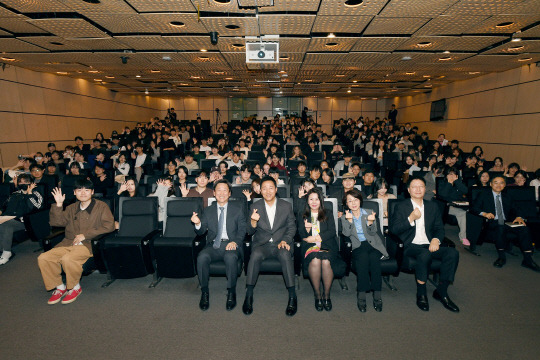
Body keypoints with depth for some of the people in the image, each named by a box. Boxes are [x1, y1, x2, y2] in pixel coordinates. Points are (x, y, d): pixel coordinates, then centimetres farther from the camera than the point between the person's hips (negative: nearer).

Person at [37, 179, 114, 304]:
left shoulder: (101, 206, 3)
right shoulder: (71, 208, 21)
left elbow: (109, 226, -8)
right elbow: (56, 222, 17)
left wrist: (85, 235, -10)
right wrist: (58, 205, 5)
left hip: (89, 244, -6)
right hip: (68, 243, 6)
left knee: (67, 259, -32)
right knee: (43, 258, -15)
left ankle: (75, 287, -5)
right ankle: (60, 287, 4)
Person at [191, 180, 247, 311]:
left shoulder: (237, 209, 10)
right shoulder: (208, 211, 15)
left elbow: (242, 229, 3)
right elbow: (201, 232, 9)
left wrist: (235, 242, -16)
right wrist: (198, 224, -15)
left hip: (231, 244, -2)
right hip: (213, 245, 2)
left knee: (231, 257, -35)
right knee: (202, 257, -29)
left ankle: (231, 293, -15)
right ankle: (204, 292, -9)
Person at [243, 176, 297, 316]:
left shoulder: (286, 206, 5)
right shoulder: (255, 206, 5)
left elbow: (292, 227, 7)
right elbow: (250, 232, 3)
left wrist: (285, 240, -12)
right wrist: (253, 221, -20)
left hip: (281, 243, 0)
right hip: (261, 244, 1)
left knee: (285, 255, -33)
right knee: (255, 255, -32)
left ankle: (292, 296, -21)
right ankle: (249, 295, -18)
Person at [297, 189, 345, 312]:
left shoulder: (328, 215, 18)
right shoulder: (302, 215, 18)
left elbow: (332, 232, 4)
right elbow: (301, 235, 9)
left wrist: (316, 238, -7)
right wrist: (306, 229, -14)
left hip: (327, 246, 1)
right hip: (310, 247, 0)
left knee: (326, 261, -32)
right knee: (315, 260, -33)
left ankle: (327, 295, -12)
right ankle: (317, 295, -15)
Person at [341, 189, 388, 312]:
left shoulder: (369, 213, 10)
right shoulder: (345, 217, 11)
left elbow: (373, 233, 1)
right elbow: (346, 233, -4)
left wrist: (371, 222, -19)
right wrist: (349, 220, -18)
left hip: (372, 244, 1)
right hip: (357, 246, 0)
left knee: (374, 257, -31)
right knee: (363, 256, -32)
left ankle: (377, 296, -24)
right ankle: (361, 297, -27)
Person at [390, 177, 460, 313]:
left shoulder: (433, 206, 17)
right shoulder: (401, 207, 5)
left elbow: (439, 228, 13)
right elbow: (394, 229, -3)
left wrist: (436, 239, -9)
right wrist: (411, 218, -15)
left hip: (429, 245, 4)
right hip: (411, 246, -4)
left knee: (453, 253, -24)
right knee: (425, 255, -36)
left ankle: (441, 291, -9)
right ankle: (421, 294, -16)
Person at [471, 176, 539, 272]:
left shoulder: (507, 197, 24)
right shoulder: (484, 195, 11)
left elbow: (515, 209, 16)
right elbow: (474, 208, 0)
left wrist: (519, 217, -7)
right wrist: (484, 213, -19)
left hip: (507, 222, 4)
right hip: (492, 223, -4)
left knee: (524, 228, -26)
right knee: (500, 228, -37)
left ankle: (528, 260, -21)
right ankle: (502, 257, -21)